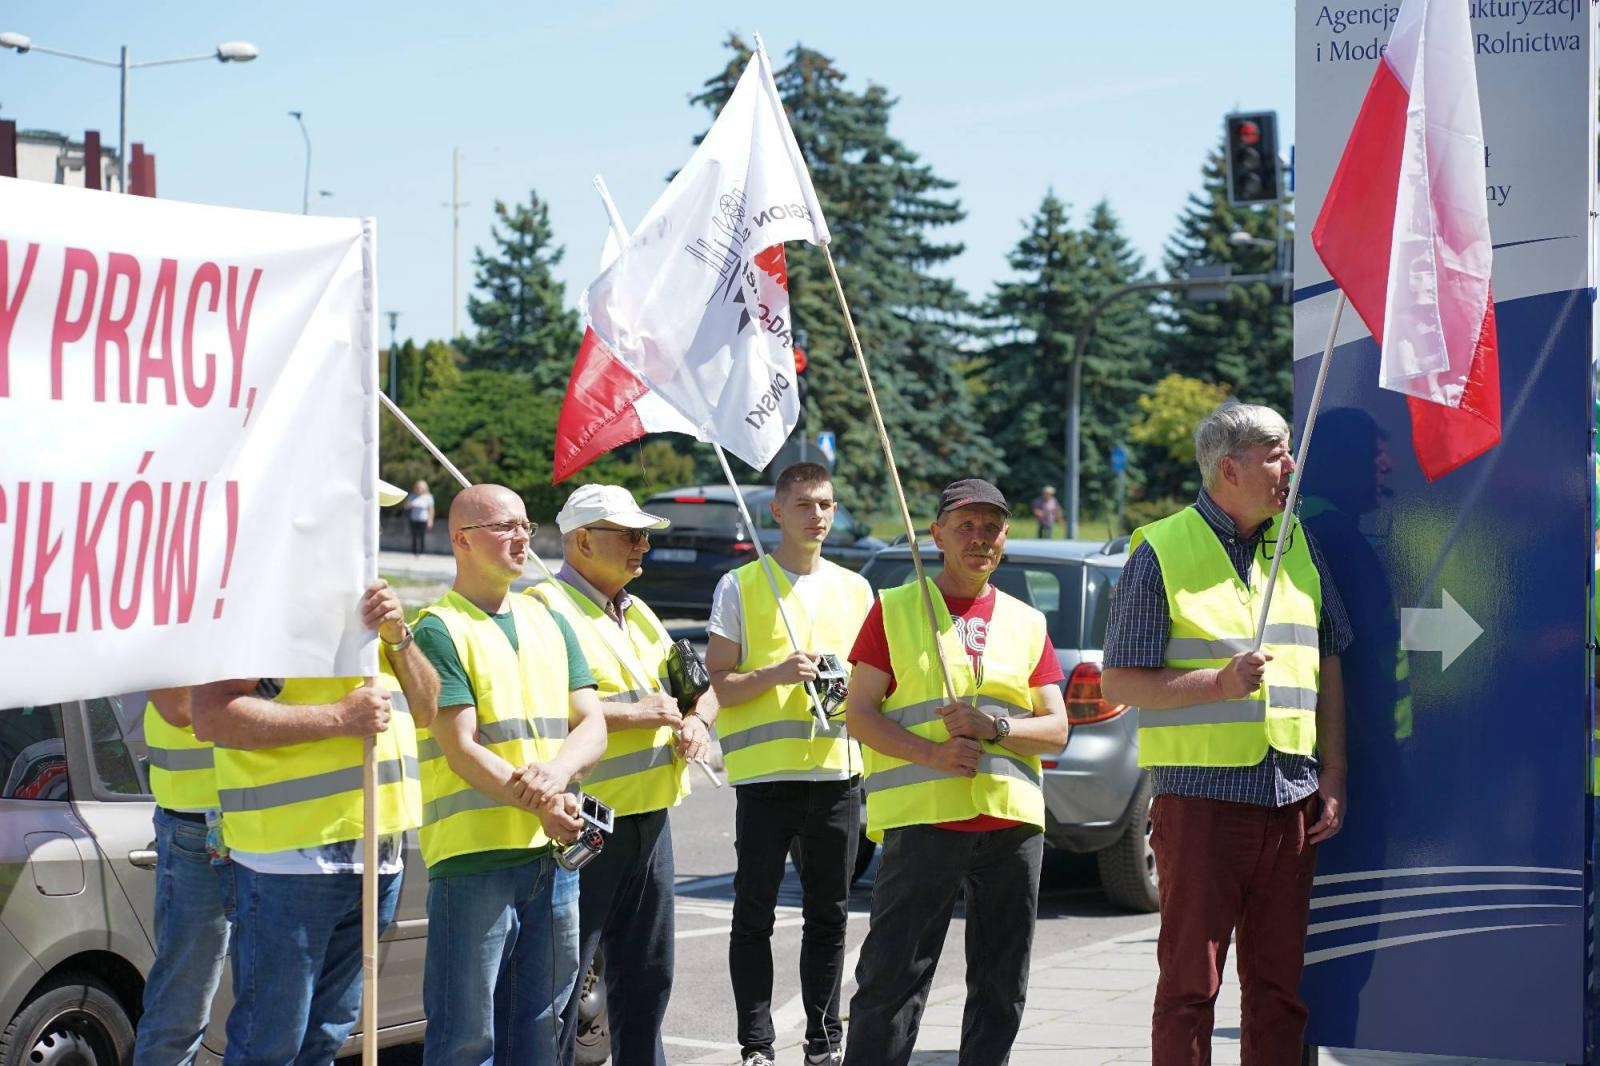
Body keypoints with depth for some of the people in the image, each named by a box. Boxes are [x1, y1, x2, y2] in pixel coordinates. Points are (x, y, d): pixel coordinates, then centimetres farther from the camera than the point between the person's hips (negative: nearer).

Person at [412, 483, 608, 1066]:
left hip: (553, 854, 6)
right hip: (473, 856, -6)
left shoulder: (550, 624, 16)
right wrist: (540, 805, -23)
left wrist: (556, 775, -14)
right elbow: (462, 751, -12)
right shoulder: (440, 630, -5)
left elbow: (591, 726, 8)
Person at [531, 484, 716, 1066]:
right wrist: (632, 715, -19)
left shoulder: (639, 615, 18)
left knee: (646, 974, 17)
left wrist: (697, 721, 0)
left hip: (649, 817, 9)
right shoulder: (549, 609, -11)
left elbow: (695, 683, 24)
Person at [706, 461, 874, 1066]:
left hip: (837, 771, 4)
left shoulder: (855, 589, 14)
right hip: (764, 772, -3)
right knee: (754, 916, 0)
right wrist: (776, 674, -19)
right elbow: (720, 685, -2)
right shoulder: (741, 586, 1)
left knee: (828, 915, 8)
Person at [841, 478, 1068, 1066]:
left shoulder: (1028, 623, 15)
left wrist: (994, 726, -9)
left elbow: (1056, 730, 11)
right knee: (892, 980, -7)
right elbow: (860, 714, 0)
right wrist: (931, 753, -16)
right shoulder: (894, 610, 6)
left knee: (1002, 988, 8)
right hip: (920, 818, -4)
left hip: (1013, 820, 4)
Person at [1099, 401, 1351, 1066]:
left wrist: (1333, 777, 10)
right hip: (1201, 794, -5)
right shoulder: (1163, 551, -4)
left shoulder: (1298, 542, 12)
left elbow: (1328, 664, 17)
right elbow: (1119, 682, -4)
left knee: (1280, 982, 8)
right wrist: (1220, 682, -16)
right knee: (1190, 980, 0)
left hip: (1293, 797, 5)